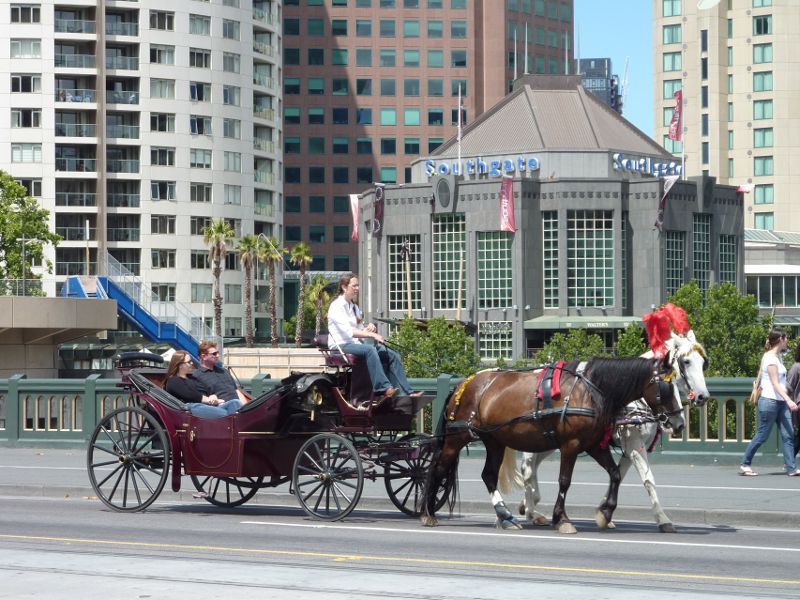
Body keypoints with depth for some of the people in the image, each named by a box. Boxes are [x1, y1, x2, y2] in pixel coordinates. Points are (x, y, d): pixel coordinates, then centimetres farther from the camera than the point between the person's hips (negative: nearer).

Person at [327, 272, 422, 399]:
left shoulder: (354, 307, 20)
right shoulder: (337, 306, -8)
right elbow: (348, 331, -21)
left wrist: (369, 328, -4)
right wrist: (372, 335, -27)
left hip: (356, 344, 9)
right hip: (342, 345, -9)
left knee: (392, 355, -8)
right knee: (369, 349, -38)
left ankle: (405, 392, -16)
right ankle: (383, 388, -46)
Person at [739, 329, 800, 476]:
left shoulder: (777, 357, 14)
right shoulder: (770, 358, -14)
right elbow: (775, 384, -21)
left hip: (781, 402, 9)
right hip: (770, 402, -9)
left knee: (788, 435, 0)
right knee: (762, 435, -2)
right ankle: (745, 464, 10)